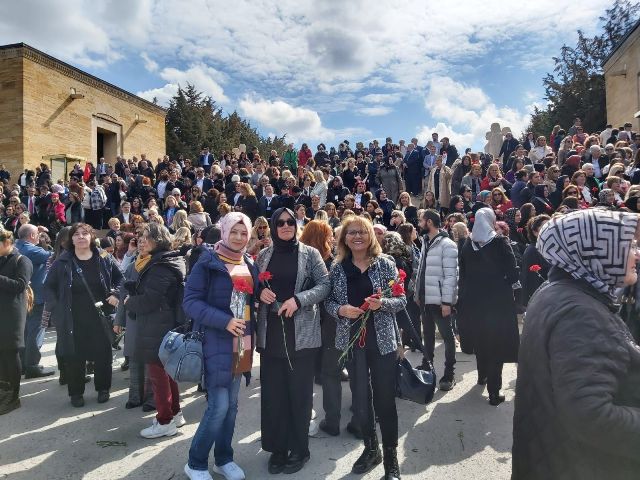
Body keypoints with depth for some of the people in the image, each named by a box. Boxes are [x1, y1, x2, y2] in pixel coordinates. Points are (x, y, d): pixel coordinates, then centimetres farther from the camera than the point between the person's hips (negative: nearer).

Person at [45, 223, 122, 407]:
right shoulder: (62, 262, -3)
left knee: (102, 354, 9)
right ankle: (76, 392, 22)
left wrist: (116, 294, -6)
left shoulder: (104, 259, -1)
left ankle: (103, 388, 26)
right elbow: (48, 287, 5)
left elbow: (121, 278, 9)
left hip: (101, 318, 1)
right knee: (74, 357, 6)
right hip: (73, 320, -1)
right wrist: (56, 308, -4)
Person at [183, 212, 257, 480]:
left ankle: (223, 458, 30)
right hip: (216, 341, -6)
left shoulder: (249, 264, 11)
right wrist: (224, 321, -24)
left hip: (242, 342, 6)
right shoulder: (208, 262, -8)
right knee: (219, 405, -6)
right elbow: (191, 301, -14)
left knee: (232, 404, 13)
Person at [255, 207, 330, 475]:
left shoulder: (310, 253, 0)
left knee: (300, 391, 6)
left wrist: (298, 299, -18)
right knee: (273, 391, 7)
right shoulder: (264, 255, 9)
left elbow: (324, 285, -5)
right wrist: (260, 292, -9)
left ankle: (299, 449, 22)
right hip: (271, 332, 3)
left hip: (302, 333, -2)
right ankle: (278, 447, 23)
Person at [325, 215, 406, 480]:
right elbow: (329, 302, 6)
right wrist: (340, 309, -15)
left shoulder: (385, 263, -4)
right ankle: (371, 449, 35)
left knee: (385, 398, 5)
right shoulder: (337, 268, 2)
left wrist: (382, 304, -21)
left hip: (383, 340, -2)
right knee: (360, 399, 12)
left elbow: (401, 300, -2)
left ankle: (391, 456, 23)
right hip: (352, 341, 2)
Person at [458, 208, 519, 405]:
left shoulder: (468, 245, -2)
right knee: (496, 343, 4)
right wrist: (502, 283, 5)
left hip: (473, 302, 4)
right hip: (498, 301, -4)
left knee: (479, 340, 21)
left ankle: (482, 376, 42)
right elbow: (513, 274, -12)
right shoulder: (500, 242, -12)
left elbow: (462, 273, 2)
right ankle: (493, 391, 4)